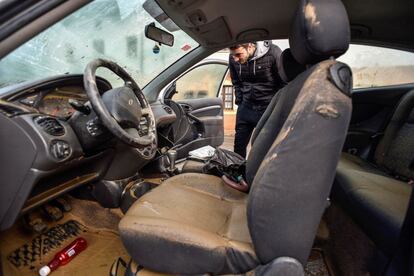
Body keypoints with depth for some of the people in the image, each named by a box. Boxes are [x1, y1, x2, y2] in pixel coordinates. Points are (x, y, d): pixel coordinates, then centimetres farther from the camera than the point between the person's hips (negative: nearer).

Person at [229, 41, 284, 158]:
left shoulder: (273, 53, -17)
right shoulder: (233, 58, -5)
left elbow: (284, 83, -7)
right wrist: (239, 101, 7)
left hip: (268, 107, -3)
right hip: (246, 106, 4)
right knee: (239, 145, 10)